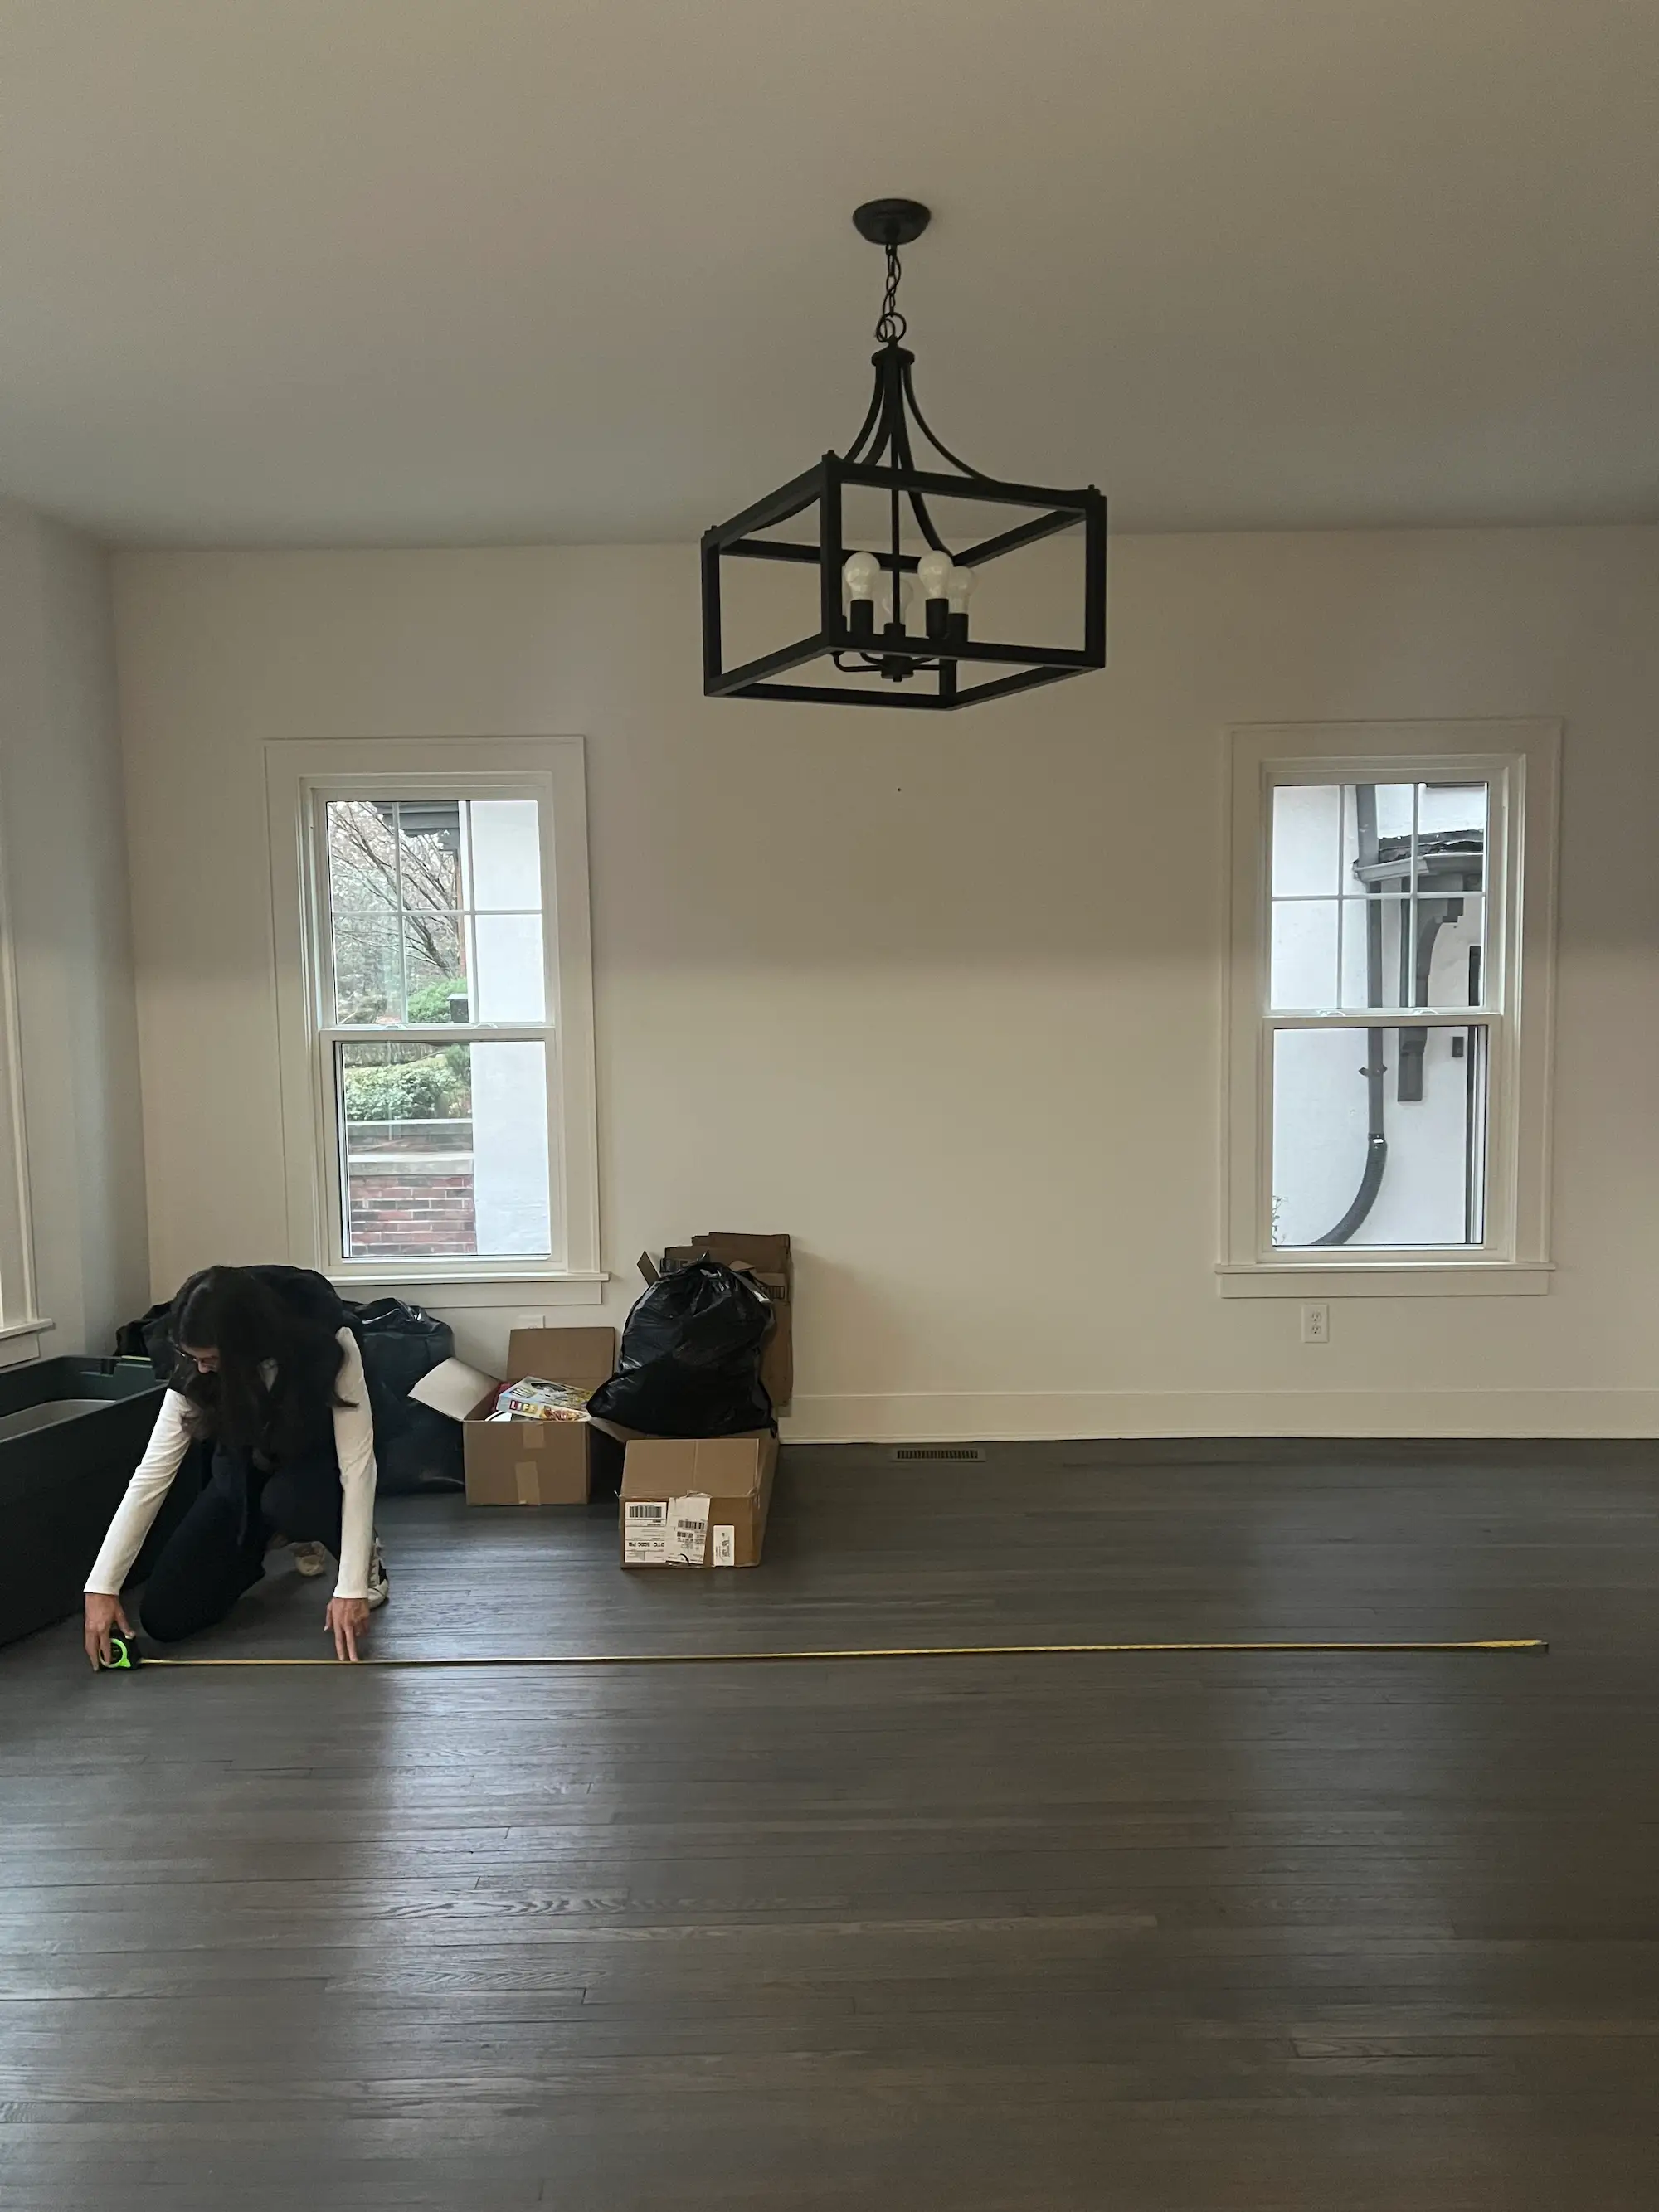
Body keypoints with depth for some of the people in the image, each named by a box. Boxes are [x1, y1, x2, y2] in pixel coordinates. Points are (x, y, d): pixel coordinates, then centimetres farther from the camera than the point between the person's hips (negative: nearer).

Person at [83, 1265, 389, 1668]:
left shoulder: (327, 1348, -33)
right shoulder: (195, 1372, -23)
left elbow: (357, 1464, -33)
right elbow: (152, 1475, -20)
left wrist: (351, 1587, -37)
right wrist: (102, 1587, -25)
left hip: (315, 1465, -3)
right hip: (243, 1478, 4)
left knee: (286, 1499, -39)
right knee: (164, 1619, -6)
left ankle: (364, 1550, -7)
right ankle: (272, 1534, 19)